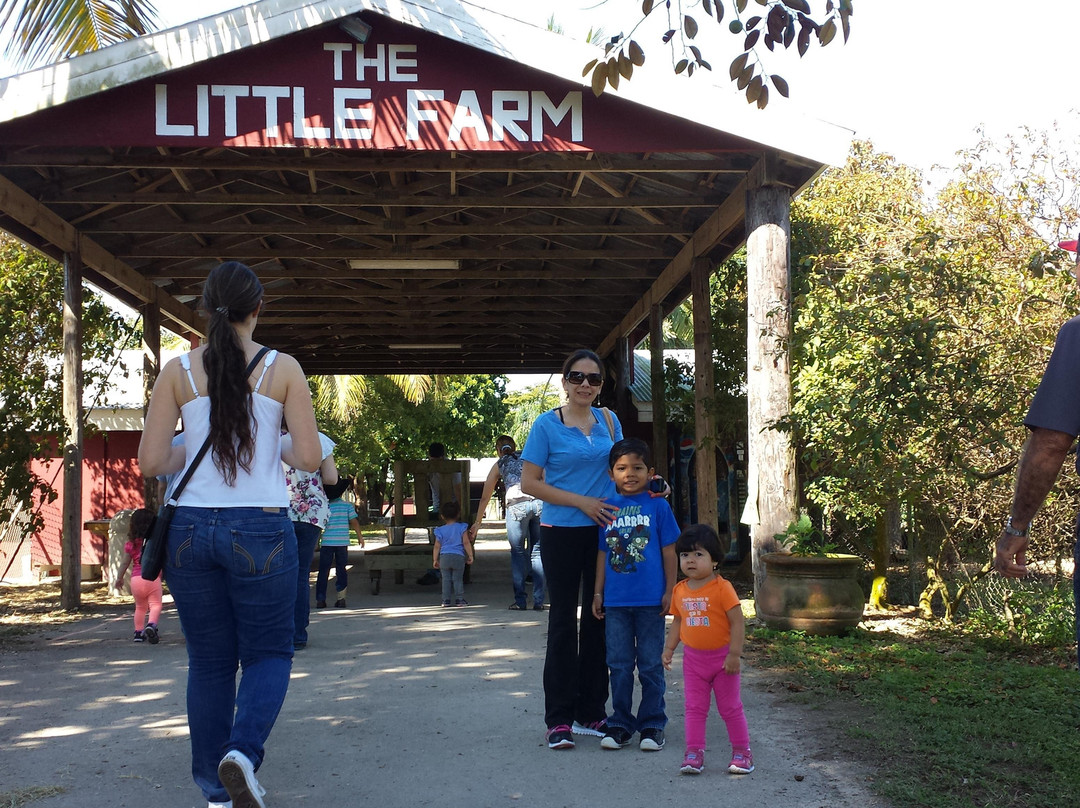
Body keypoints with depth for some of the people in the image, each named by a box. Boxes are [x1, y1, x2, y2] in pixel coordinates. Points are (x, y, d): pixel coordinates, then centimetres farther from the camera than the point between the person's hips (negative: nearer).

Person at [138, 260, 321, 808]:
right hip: (261, 531, -2)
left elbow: (151, 462, -2)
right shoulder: (283, 369, -3)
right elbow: (310, 458, -5)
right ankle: (243, 752, -13)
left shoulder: (178, 371, 1)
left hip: (192, 530, 2)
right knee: (268, 653, 12)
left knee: (208, 661, 13)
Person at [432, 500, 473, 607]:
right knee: (458, 579, 4)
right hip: (458, 557, -1)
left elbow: (437, 546, 6)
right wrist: (470, 556, 0)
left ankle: (446, 600, 4)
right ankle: (459, 599, 5)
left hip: (444, 557, 1)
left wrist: (435, 560, 12)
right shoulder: (462, 528, 2)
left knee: (446, 579, 6)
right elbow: (466, 543, -4)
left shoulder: (440, 530, 6)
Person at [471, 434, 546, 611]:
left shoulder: (499, 465, 24)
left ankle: (519, 601, 6)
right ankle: (539, 601, 6)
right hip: (540, 503, 1)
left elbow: (485, 497, 28)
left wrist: (477, 523, 36)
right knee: (537, 552, 9)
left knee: (518, 553, 10)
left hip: (517, 505, -1)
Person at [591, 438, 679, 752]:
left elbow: (669, 551, 1)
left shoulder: (657, 505, -1)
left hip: (650, 600, -2)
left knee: (651, 665, 5)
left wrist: (669, 591, -2)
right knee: (619, 665, 8)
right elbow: (603, 552, 11)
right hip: (616, 600, 2)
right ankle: (620, 724, 17)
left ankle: (652, 725, 14)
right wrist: (598, 593, 9)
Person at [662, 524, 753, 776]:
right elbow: (677, 621, 13)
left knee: (730, 707, 6)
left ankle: (742, 751, 19)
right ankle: (694, 752, 11)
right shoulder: (680, 591, 1)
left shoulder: (722, 588, -16)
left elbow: (737, 622, -16)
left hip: (721, 657, -4)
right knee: (694, 707, 5)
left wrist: (734, 654, -19)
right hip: (693, 658, 4)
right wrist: (669, 648, 6)